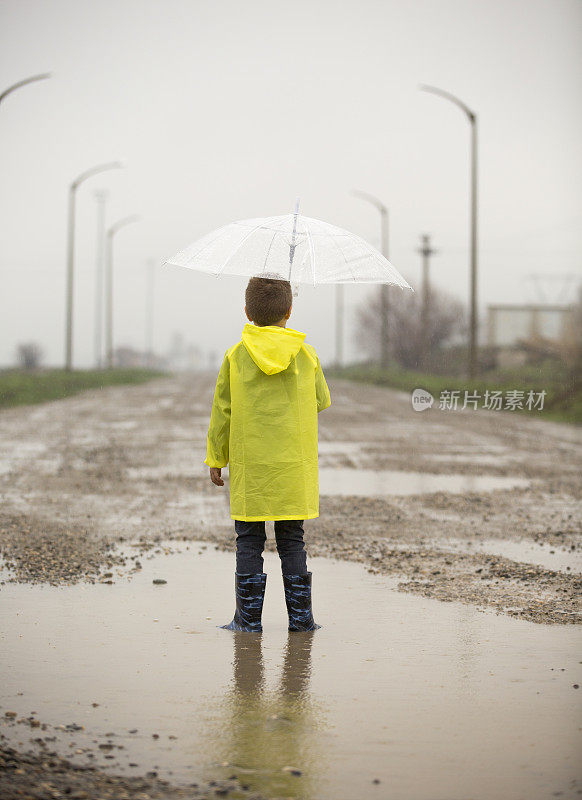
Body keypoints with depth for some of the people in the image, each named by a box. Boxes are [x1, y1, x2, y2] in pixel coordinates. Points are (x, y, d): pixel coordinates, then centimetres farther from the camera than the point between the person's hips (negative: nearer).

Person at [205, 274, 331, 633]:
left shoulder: (236, 356, -4)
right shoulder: (306, 354, -2)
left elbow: (223, 412, 0)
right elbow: (322, 401, 11)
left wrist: (215, 458, 9)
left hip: (249, 468, -1)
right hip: (294, 467, 1)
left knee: (249, 542, 5)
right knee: (292, 540, 8)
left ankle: (249, 617, 4)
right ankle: (300, 615, 8)